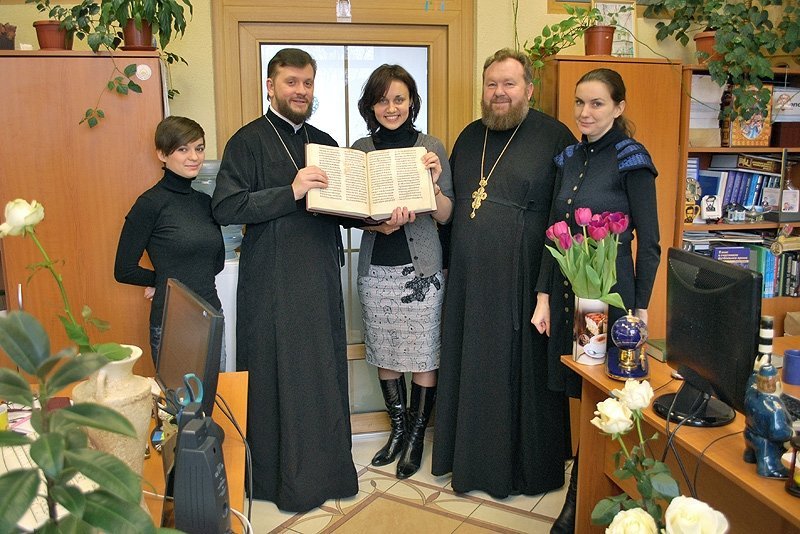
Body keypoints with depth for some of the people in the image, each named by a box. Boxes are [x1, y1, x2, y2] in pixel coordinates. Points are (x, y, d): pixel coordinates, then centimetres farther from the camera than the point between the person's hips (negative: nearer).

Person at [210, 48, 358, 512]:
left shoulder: (324, 142, 16)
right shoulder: (249, 141, -2)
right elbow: (225, 208, -12)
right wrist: (291, 192, -21)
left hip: (321, 279, 5)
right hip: (272, 283, -5)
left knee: (325, 373, 10)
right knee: (278, 377, 2)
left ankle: (329, 466, 25)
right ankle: (284, 477, 18)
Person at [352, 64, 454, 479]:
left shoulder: (431, 148, -1)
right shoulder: (360, 149, 5)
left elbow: (445, 215, 0)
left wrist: (434, 182, -19)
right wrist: (377, 224, -14)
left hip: (421, 268, -2)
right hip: (375, 268, 3)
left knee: (423, 356, 4)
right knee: (385, 353, 12)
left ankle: (416, 436, 23)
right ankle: (398, 428, 31)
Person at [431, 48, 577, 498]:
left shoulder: (554, 136, -5)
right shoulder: (470, 136, 14)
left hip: (522, 280, -5)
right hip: (470, 278, 6)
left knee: (520, 370, 5)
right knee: (471, 367, 13)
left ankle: (527, 466, 24)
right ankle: (470, 457, 31)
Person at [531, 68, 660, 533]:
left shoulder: (631, 159, -8)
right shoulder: (570, 158, 10)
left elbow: (649, 242, -8)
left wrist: (640, 309, -10)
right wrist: (544, 295, 7)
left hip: (609, 296, -6)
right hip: (567, 292, 6)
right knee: (577, 393, 13)